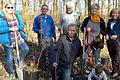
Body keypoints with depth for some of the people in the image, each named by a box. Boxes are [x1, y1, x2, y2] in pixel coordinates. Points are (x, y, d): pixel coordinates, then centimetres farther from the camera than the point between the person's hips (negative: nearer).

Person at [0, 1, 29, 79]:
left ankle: (19, 61, 15)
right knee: (9, 57, 6)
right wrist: (9, 29, -26)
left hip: (17, 38, 4)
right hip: (7, 40, -4)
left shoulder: (17, 15, 3)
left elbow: (22, 25, 4)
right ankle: (11, 73, 28)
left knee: (25, 48, -12)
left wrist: (17, 28, -18)